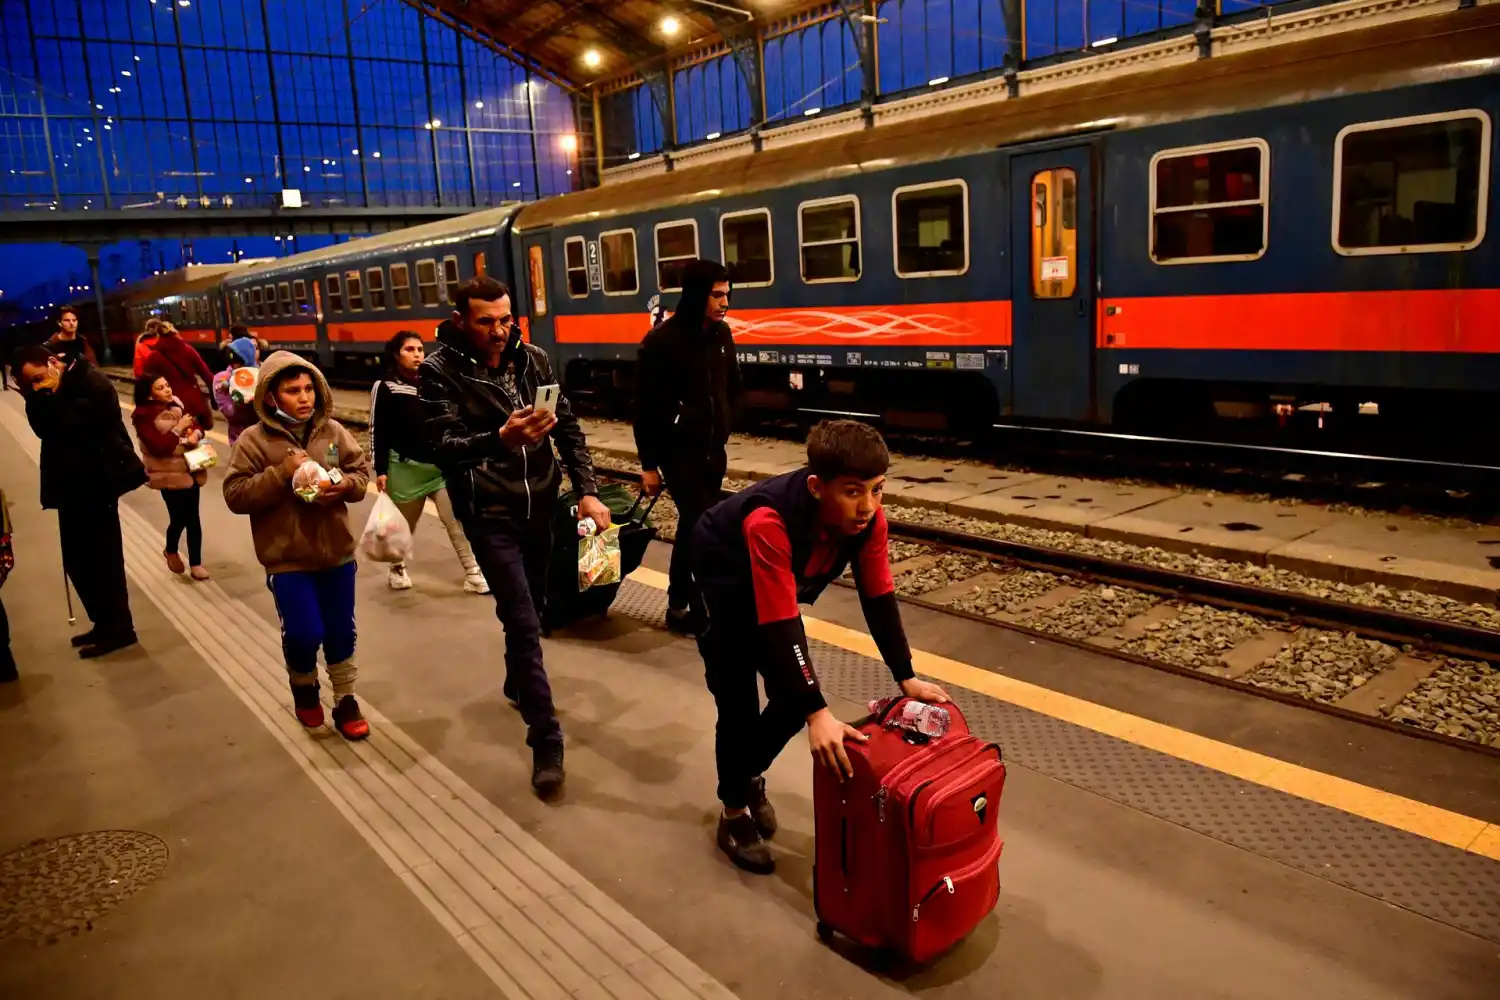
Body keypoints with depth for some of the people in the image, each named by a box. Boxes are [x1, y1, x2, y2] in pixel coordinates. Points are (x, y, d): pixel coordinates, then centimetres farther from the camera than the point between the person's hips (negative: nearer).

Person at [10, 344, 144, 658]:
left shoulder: (91, 382, -15)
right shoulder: (54, 391, 10)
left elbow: (66, 427, -23)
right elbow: (44, 428, 1)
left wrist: (46, 396, -19)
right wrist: (36, 397, -10)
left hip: (96, 484, -9)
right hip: (73, 485, 9)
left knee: (102, 558, -2)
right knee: (78, 560, 13)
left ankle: (118, 628, 9)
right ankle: (105, 623, 25)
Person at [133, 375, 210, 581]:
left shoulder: (176, 405, 4)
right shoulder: (144, 416, -12)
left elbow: (196, 425, 11)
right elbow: (159, 447, -21)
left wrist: (195, 434, -11)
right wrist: (179, 428, -17)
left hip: (190, 470, 5)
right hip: (170, 474, -5)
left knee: (193, 519, 6)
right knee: (179, 519, 0)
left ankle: (195, 563, 15)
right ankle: (171, 551, 32)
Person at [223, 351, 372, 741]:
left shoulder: (333, 431, 0)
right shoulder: (254, 440, -8)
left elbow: (362, 470, 7)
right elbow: (235, 495, -12)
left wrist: (346, 485, -15)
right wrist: (281, 473, -23)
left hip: (337, 552, 3)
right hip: (288, 559, -3)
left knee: (341, 631, 11)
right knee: (304, 634, -6)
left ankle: (345, 700, 29)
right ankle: (304, 686, 27)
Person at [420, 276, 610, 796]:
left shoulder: (532, 358, 1)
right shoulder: (439, 371, -12)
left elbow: (568, 427, 5)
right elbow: (444, 448, -22)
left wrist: (587, 490, -5)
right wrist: (500, 439, -40)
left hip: (539, 504, 5)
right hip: (489, 512, -5)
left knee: (531, 607, 20)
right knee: (522, 620, -9)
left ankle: (518, 684, 47)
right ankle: (546, 742, -1)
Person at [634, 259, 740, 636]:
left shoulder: (721, 334, 3)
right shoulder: (661, 342, -15)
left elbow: (732, 385, 18)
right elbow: (645, 409, -12)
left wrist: (724, 426, 11)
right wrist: (649, 464, -11)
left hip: (713, 448, 6)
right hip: (678, 451, -6)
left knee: (693, 525, 14)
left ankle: (680, 605, 27)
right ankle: (701, 611, 6)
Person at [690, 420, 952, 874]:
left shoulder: (868, 516, -26)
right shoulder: (770, 522, -44)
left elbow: (879, 598, -15)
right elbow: (781, 626, -43)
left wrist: (906, 677, -18)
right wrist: (818, 714, -44)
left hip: (779, 584, 6)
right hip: (722, 579, -6)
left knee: (795, 694, 4)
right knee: (737, 700, -8)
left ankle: (749, 775, 31)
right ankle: (734, 812, 12)